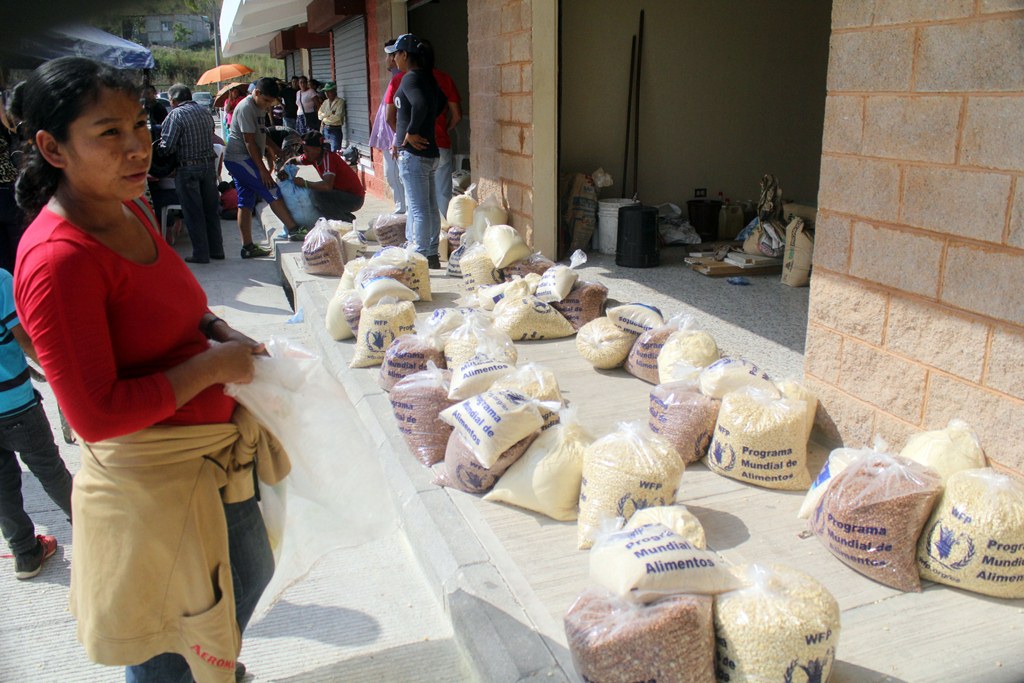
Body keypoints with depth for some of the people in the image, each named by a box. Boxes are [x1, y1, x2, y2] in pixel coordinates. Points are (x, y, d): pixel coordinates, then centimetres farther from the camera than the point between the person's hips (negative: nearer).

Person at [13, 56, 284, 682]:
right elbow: (98, 414, -27)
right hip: (150, 481, -9)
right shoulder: (59, 260, -27)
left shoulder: (129, 211, 0)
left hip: (215, 454, 9)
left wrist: (221, 331, -1)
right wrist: (214, 365, -22)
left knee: (250, 573, 31)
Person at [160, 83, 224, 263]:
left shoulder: (176, 114, -12)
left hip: (188, 168, -6)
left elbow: (167, 145, -15)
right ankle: (216, 250, 19)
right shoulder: (203, 110, 7)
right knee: (211, 209, 13)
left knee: (193, 213, 2)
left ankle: (201, 253, 6)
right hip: (209, 163, 6)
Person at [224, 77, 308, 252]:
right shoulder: (246, 108, -17)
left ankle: (248, 246, 10)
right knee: (273, 193, -11)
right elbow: (250, 142, -20)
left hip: (239, 161, 10)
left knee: (246, 203, 8)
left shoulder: (260, 108, 12)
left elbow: (262, 134, 25)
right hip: (240, 159, -10)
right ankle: (294, 230, -7)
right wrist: (262, 169, -20)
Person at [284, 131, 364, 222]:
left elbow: (327, 186, -37)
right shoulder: (313, 156, 1)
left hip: (354, 198, -9)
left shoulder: (328, 157, -23)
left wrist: (304, 183, -26)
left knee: (317, 196, -26)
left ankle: (346, 222, -7)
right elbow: (293, 160, 17)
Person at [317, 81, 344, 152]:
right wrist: (329, 114, -9)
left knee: (334, 151, -9)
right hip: (325, 130, 6)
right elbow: (319, 114, 8)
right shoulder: (325, 102, 14)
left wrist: (325, 118, -4)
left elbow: (337, 116, -16)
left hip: (335, 130, -6)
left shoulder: (340, 101, -6)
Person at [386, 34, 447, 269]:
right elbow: (442, 102, 29)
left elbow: (420, 105, -31)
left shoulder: (410, 78, -13)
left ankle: (422, 257, -1)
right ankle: (431, 254, 21)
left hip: (413, 153, -9)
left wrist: (411, 133, -19)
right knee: (430, 207, 13)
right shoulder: (427, 77, 14)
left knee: (418, 209, -5)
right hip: (429, 151, 9)